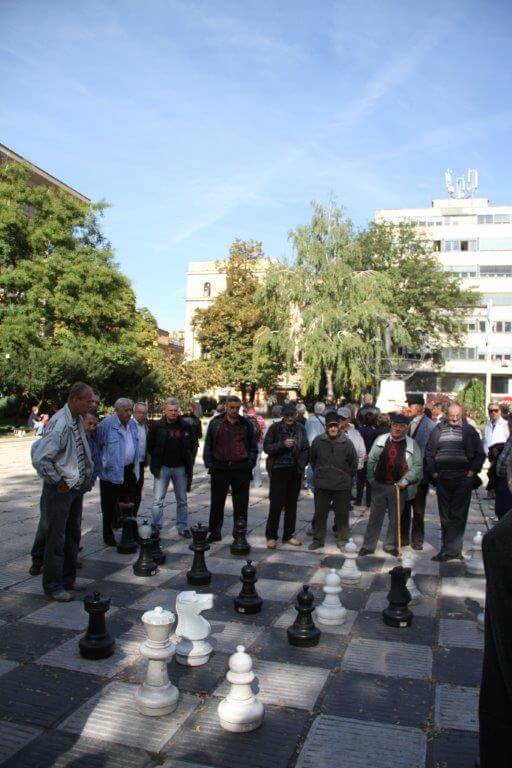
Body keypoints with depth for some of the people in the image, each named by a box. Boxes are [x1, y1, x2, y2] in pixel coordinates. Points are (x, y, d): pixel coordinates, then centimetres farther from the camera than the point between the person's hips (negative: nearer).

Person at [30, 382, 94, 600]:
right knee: (56, 539, 3)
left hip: (77, 487, 9)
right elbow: (39, 459, -29)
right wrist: (58, 482, -18)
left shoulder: (78, 420, 4)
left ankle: (68, 579, 32)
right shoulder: (60, 424, -24)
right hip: (61, 490, -9)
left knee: (73, 535, 18)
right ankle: (53, 586, 16)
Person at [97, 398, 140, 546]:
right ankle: (108, 535, 19)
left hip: (129, 471, 6)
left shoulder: (133, 424, 7)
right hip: (112, 472, -6)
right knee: (109, 506, 6)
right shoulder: (107, 424, -14)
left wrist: (135, 466, 14)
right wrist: (102, 465, -7)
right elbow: (97, 446, -9)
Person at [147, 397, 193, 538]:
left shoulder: (185, 426, -1)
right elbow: (150, 446, 4)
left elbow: (191, 446, 9)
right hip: (162, 468, -1)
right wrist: (156, 463, 2)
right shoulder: (157, 427, -4)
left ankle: (183, 527, 20)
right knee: (158, 500, 0)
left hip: (180, 468, 2)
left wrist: (189, 464, 4)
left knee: (182, 500, 10)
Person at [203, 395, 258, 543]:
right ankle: (215, 532, 23)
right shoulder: (215, 423, 4)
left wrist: (250, 464, -2)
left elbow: (253, 446, 9)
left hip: (241, 469, 0)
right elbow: (208, 445, 7)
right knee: (216, 503, 10)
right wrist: (209, 464, -3)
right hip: (220, 468, 0)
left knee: (241, 504, 5)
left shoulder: (246, 424, 5)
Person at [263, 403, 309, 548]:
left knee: (292, 504, 10)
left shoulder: (300, 428, 4)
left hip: (295, 471, 3)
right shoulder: (275, 427, -3)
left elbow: (306, 448, 10)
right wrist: (282, 444, -19)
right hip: (278, 470, -3)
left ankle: (288, 535, 22)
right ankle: (271, 536, 10)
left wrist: (302, 465, -1)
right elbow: (266, 447, -6)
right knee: (276, 504, -2)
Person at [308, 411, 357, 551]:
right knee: (320, 513, 10)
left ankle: (342, 539, 24)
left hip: (342, 486, -1)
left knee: (342, 514, 9)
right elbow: (312, 459, 11)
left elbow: (354, 463, 5)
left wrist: (347, 477, 7)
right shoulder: (318, 441, -6)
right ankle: (318, 539, 23)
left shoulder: (347, 442, -8)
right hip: (321, 485, 1)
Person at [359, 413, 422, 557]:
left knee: (395, 518, 12)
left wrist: (405, 481, -13)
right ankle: (368, 546, 16)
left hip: (399, 487, 0)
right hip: (379, 485, 1)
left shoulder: (412, 445, -2)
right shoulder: (380, 440, 2)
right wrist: (371, 479, 2)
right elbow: (371, 461, 7)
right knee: (375, 517, 7)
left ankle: (390, 545, 28)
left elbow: (417, 467, -3)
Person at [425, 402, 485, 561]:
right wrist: (432, 472, 3)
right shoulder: (438, 430, 9)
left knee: (458, 515, -4)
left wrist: (473, 471, -3)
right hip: (442, 479, 3)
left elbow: (480, 454, 7)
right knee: (445, 516, 8)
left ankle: (450, 550, -1)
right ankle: (453, 549, 18)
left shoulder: (469, 430, 5)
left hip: (463, 479, -2)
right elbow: (429, 452, 13)